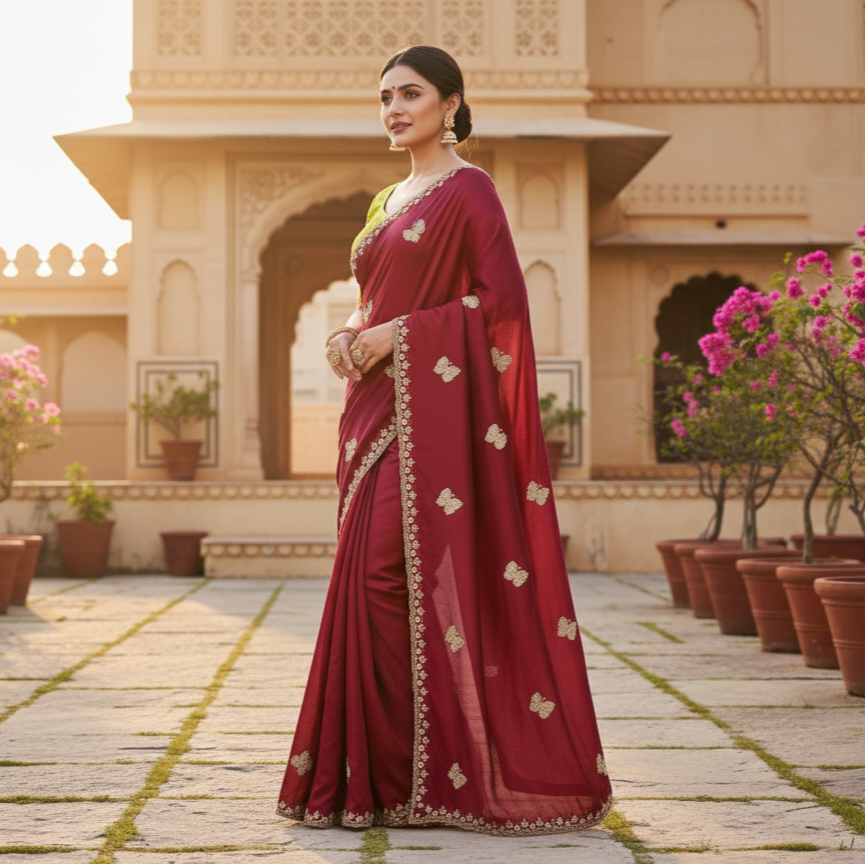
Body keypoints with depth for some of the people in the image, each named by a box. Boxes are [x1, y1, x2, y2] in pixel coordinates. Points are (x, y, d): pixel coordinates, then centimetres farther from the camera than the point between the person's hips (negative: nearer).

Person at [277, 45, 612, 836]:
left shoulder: (469, 191, -3)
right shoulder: (390, 201, 21)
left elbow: (501, 300, -11)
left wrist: (398, 334, -14)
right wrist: (348, 335, 2)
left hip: (434, 403, -8)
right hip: (378, 404, 8)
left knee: (394, 570, -14)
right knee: (374, 573, 4)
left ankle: (415, 773, -7)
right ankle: (384, 768, 10)